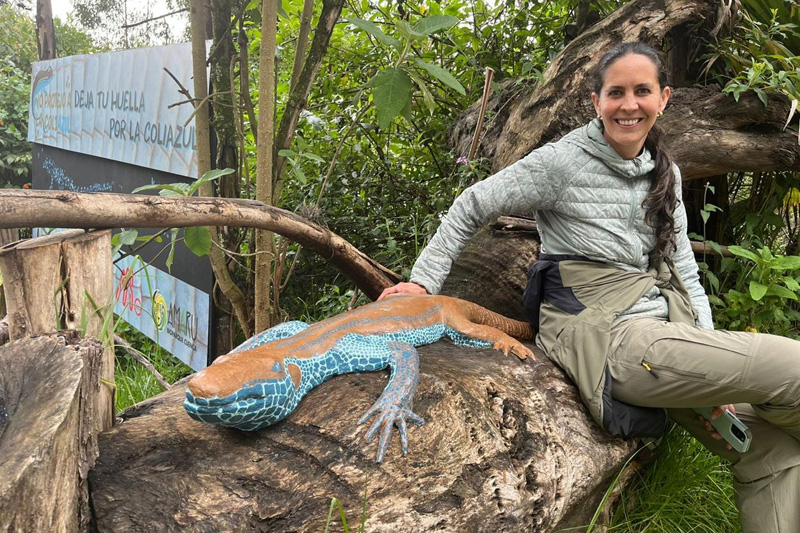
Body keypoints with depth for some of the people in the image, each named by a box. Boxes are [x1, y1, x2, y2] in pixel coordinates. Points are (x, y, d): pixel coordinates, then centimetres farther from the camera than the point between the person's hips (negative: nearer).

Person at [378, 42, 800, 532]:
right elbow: (473, 207, -1)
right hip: (601, 332, -7)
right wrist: (424, 281, -7)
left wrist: (714, 375, 4)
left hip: (664, 328, 8)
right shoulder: (564, 161, -8)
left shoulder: (665, 173, 13)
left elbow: (682, 265, 13)